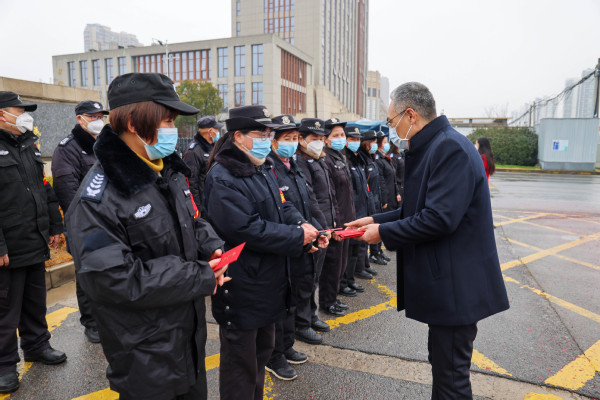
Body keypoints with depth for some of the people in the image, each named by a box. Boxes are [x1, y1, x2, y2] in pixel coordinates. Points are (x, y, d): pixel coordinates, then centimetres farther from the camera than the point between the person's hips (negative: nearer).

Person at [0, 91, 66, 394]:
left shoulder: (29, 146, 14)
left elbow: (46, 190, 18)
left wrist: (54, 227, 16)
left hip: (36, 244, 7)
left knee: (36, 301, 19)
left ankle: (36, 345, 36)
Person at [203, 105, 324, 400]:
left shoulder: (264, 169, 9)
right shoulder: (222, 178, -20)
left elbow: (282, 206, 11)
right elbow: (246, 229, -27)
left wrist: (303, 225, -10)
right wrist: (297, 236, -22)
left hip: (266, 281, 9)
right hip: (241, 289, -9)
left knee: (262, 349, 25)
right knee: (240, 362, 9)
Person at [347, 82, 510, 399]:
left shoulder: (451, 148, -20)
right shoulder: (430, 148, 12)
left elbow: (439, 218, -28)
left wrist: (384, 233, -16)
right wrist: (376, 220, 7)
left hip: (455, 286, -10)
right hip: (444, 281, 10)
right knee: (442, 364, 24)